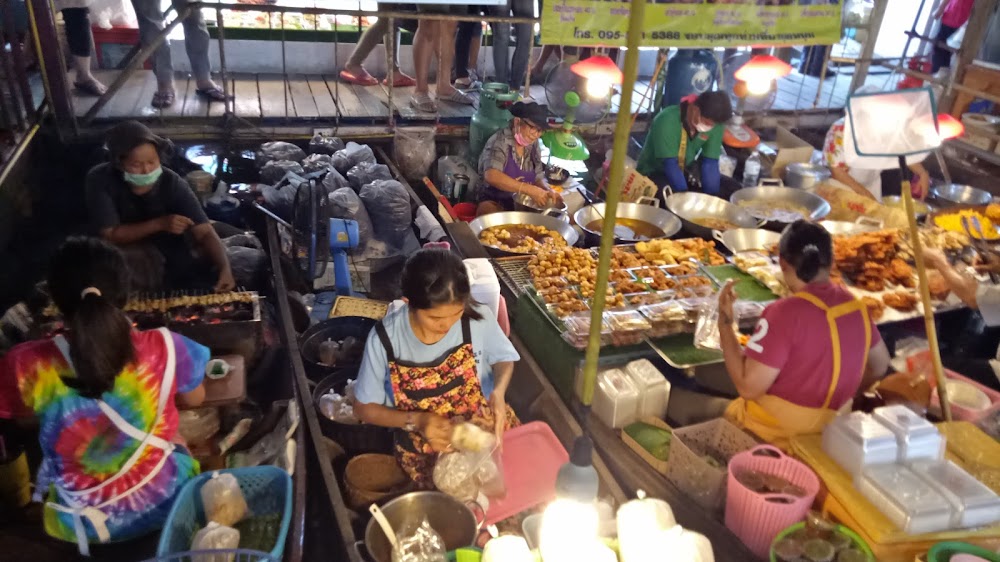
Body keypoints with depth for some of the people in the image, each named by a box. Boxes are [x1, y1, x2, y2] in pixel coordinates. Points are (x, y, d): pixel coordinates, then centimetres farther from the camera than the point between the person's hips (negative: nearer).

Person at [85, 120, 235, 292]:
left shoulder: (171, 183, -20)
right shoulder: (101, 180, -21)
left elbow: (205, 233, -25)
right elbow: (109, 235, -22)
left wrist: (224, 268, -43)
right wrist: (159, 223, -34)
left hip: (172, 260, 1)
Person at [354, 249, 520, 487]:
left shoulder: (478, 318, -18)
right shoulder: (384, 339, -19)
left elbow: (504, 358, 3)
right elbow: (364, 408, -5)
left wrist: (499, 391, -18)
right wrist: (415, 421, -20)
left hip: (486, 429, 2)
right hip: (427, 448, -2)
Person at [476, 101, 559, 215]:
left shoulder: (533, 146, 4)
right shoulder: (500, 141, -16)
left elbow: (538, 178, 11)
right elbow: (491, 176, -32)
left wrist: (546, 191, -13)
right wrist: (530, 190, -34)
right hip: (494, 203, -6)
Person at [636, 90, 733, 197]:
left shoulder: (715, 124, -14)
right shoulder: (667, 121, -29)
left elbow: (710, 162, -12)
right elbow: (670, 164, -31)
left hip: (686, 172, 6)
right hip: (654, 173, -5)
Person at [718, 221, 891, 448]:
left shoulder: (785, 313, -24)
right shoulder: (855, 306, -1)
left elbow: (749, 386, -23)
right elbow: (880, 365, 15)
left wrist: (725, 322, -17)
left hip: (779, 432, -7)